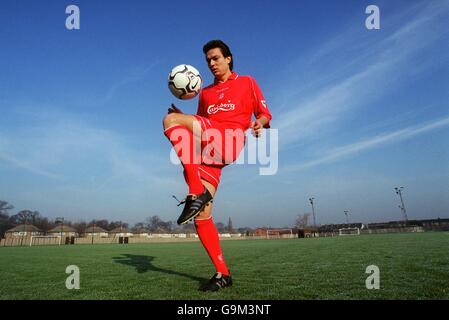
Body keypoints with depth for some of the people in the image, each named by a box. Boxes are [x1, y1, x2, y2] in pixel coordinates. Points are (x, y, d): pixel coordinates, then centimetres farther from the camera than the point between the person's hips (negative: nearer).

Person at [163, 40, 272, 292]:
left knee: (170, 119, -25)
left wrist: (259, 123, -8)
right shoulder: (205, 92, 32)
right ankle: (223, 274, 5)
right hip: (207, 151, 6)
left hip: (230, 139, -5)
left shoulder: (247, 82, 20)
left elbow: (264, 113, 16)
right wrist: (184, 119, 8)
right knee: (201, 215, -6)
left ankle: (197, 193, -28)